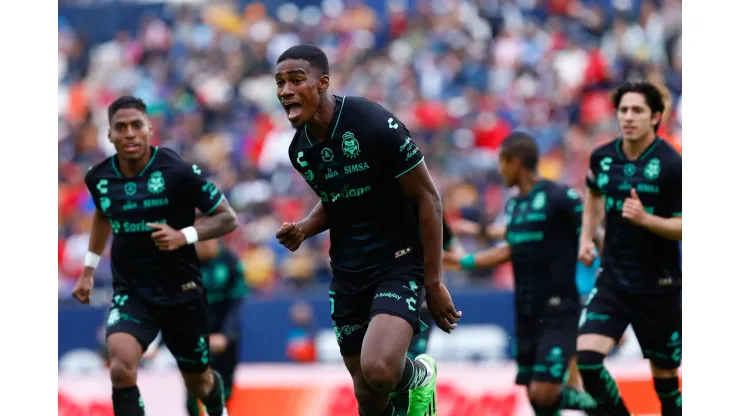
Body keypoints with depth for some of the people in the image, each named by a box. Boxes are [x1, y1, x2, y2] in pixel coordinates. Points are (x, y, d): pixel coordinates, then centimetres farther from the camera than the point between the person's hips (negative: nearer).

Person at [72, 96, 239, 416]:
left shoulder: (178, 172, -18)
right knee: (121, 366, -28)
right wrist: (88, 270, 21)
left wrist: (184, 236, -26)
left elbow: (228, 218, -11)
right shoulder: (99, 178, -4)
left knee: (199, 383, 16)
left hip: (181, 292, -2)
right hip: (130, 293, 2)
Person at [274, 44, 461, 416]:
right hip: (348, 271, 7)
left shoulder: (374, 124, -19)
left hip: (399, 263, -7)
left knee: (379, 370, -28)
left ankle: (418, 376, 7)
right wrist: (303, 230, -2)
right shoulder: (300, 149, 3)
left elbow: (427, 197, -13)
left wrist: (433, 283, -13)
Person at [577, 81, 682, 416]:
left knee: (665, 375, 5)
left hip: (658, 287, -4)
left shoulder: (671, 165, -14)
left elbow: (684, 227, -13)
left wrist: (646, 219, -28)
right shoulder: (603, 158, 2)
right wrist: (586, 237, 15)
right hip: (613, 283, 4)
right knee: (586, 357, -15)